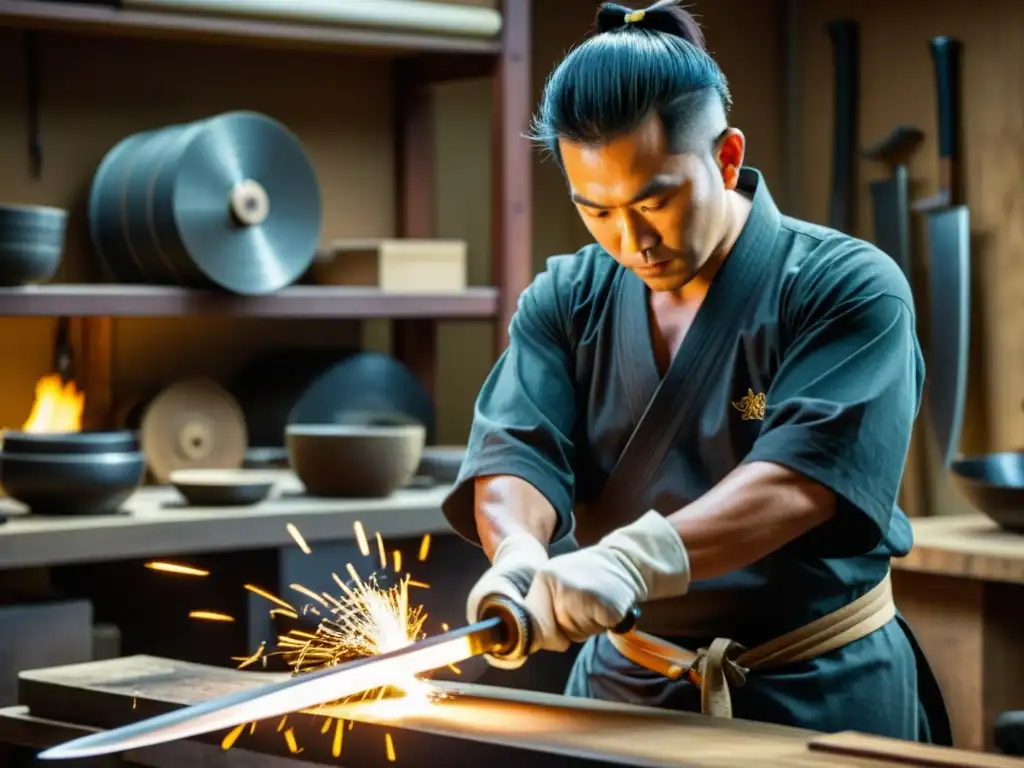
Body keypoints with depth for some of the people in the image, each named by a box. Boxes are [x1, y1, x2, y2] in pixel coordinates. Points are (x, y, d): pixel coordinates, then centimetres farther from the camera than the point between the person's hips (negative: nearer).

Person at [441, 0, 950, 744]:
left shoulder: (850, 290, -14)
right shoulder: (566, 301, 1)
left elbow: (798, 479, -28)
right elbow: (516, 452, -12)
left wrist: (634, 559, -44)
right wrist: (519, 555, -36)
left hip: (819, 694, -4)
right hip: (623, 683, 4)